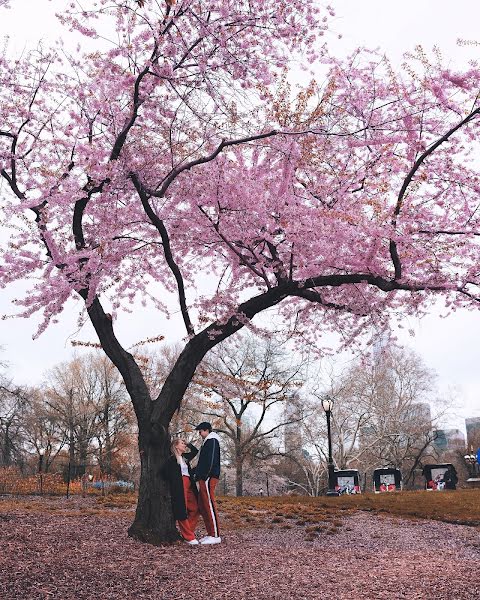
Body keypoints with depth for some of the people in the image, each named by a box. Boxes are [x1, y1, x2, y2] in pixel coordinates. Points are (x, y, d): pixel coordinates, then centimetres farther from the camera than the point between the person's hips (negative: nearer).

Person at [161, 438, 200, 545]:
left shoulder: (185, 457, 18)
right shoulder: (172, 459, -5)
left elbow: (196, 452, 28)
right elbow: (165, 473, -12)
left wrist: (189, 445, 17)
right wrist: (174, 481, -4)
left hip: (189, 486, 8)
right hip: (179, 487, -8)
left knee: (195, 509, 3)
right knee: (182, 511, -6)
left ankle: (187, 532, 13)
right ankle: (188, 537, -3)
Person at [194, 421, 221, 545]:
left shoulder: (212, 441, -9)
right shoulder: (207, 442, 22)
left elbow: (210, 461, -19)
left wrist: (204, 476, -20)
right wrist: (196, 471, 20)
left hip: (208, 478, -10)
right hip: (204, 478, 10)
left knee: (209, 505, -9)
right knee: (202, 506, 11)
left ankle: (215, 536, -6)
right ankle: (210, 534, 15)